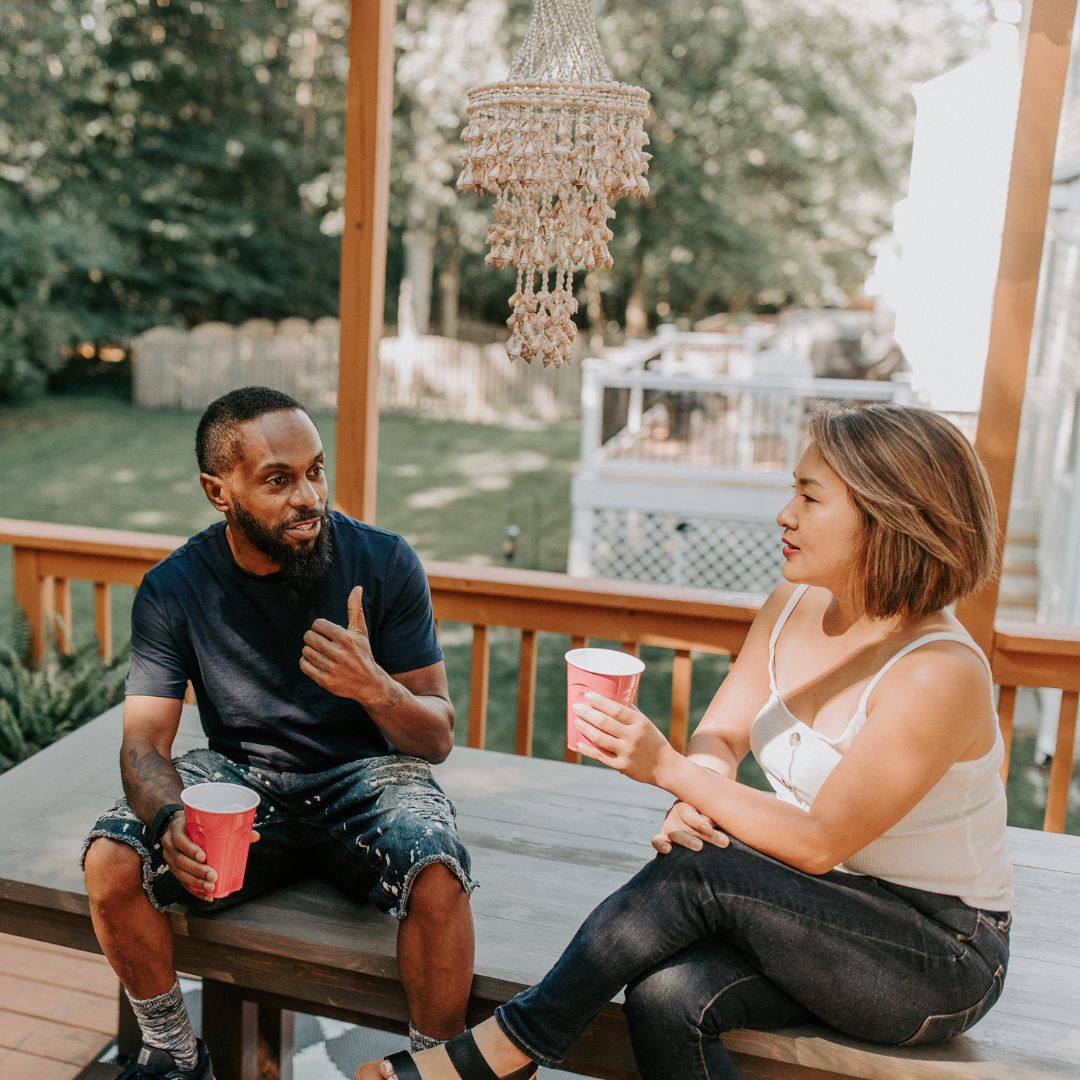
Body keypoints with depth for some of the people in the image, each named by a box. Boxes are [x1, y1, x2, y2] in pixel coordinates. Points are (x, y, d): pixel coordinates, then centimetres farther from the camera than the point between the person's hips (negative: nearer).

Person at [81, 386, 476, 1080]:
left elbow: (439, 738, -9)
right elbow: (145, 742, -9)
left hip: (366, 775, -2)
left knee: (438, 875, -32)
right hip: (241, 778, 2)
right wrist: (169, 817, -33)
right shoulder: (173, 591, -7)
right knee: (111, 863, -21)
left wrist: (373, 687, -32)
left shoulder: (385, 563, -12)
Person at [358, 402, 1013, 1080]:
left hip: (942, 955, -5)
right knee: (666, 995, -25)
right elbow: (719, 736, -1)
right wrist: (696, 803, -24)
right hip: (826, 916, 5)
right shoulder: (792, 609, -2)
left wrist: (668, 767, -28)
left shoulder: (941, 673, -25)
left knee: (700, 869, -29)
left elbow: (818, 841, -24)